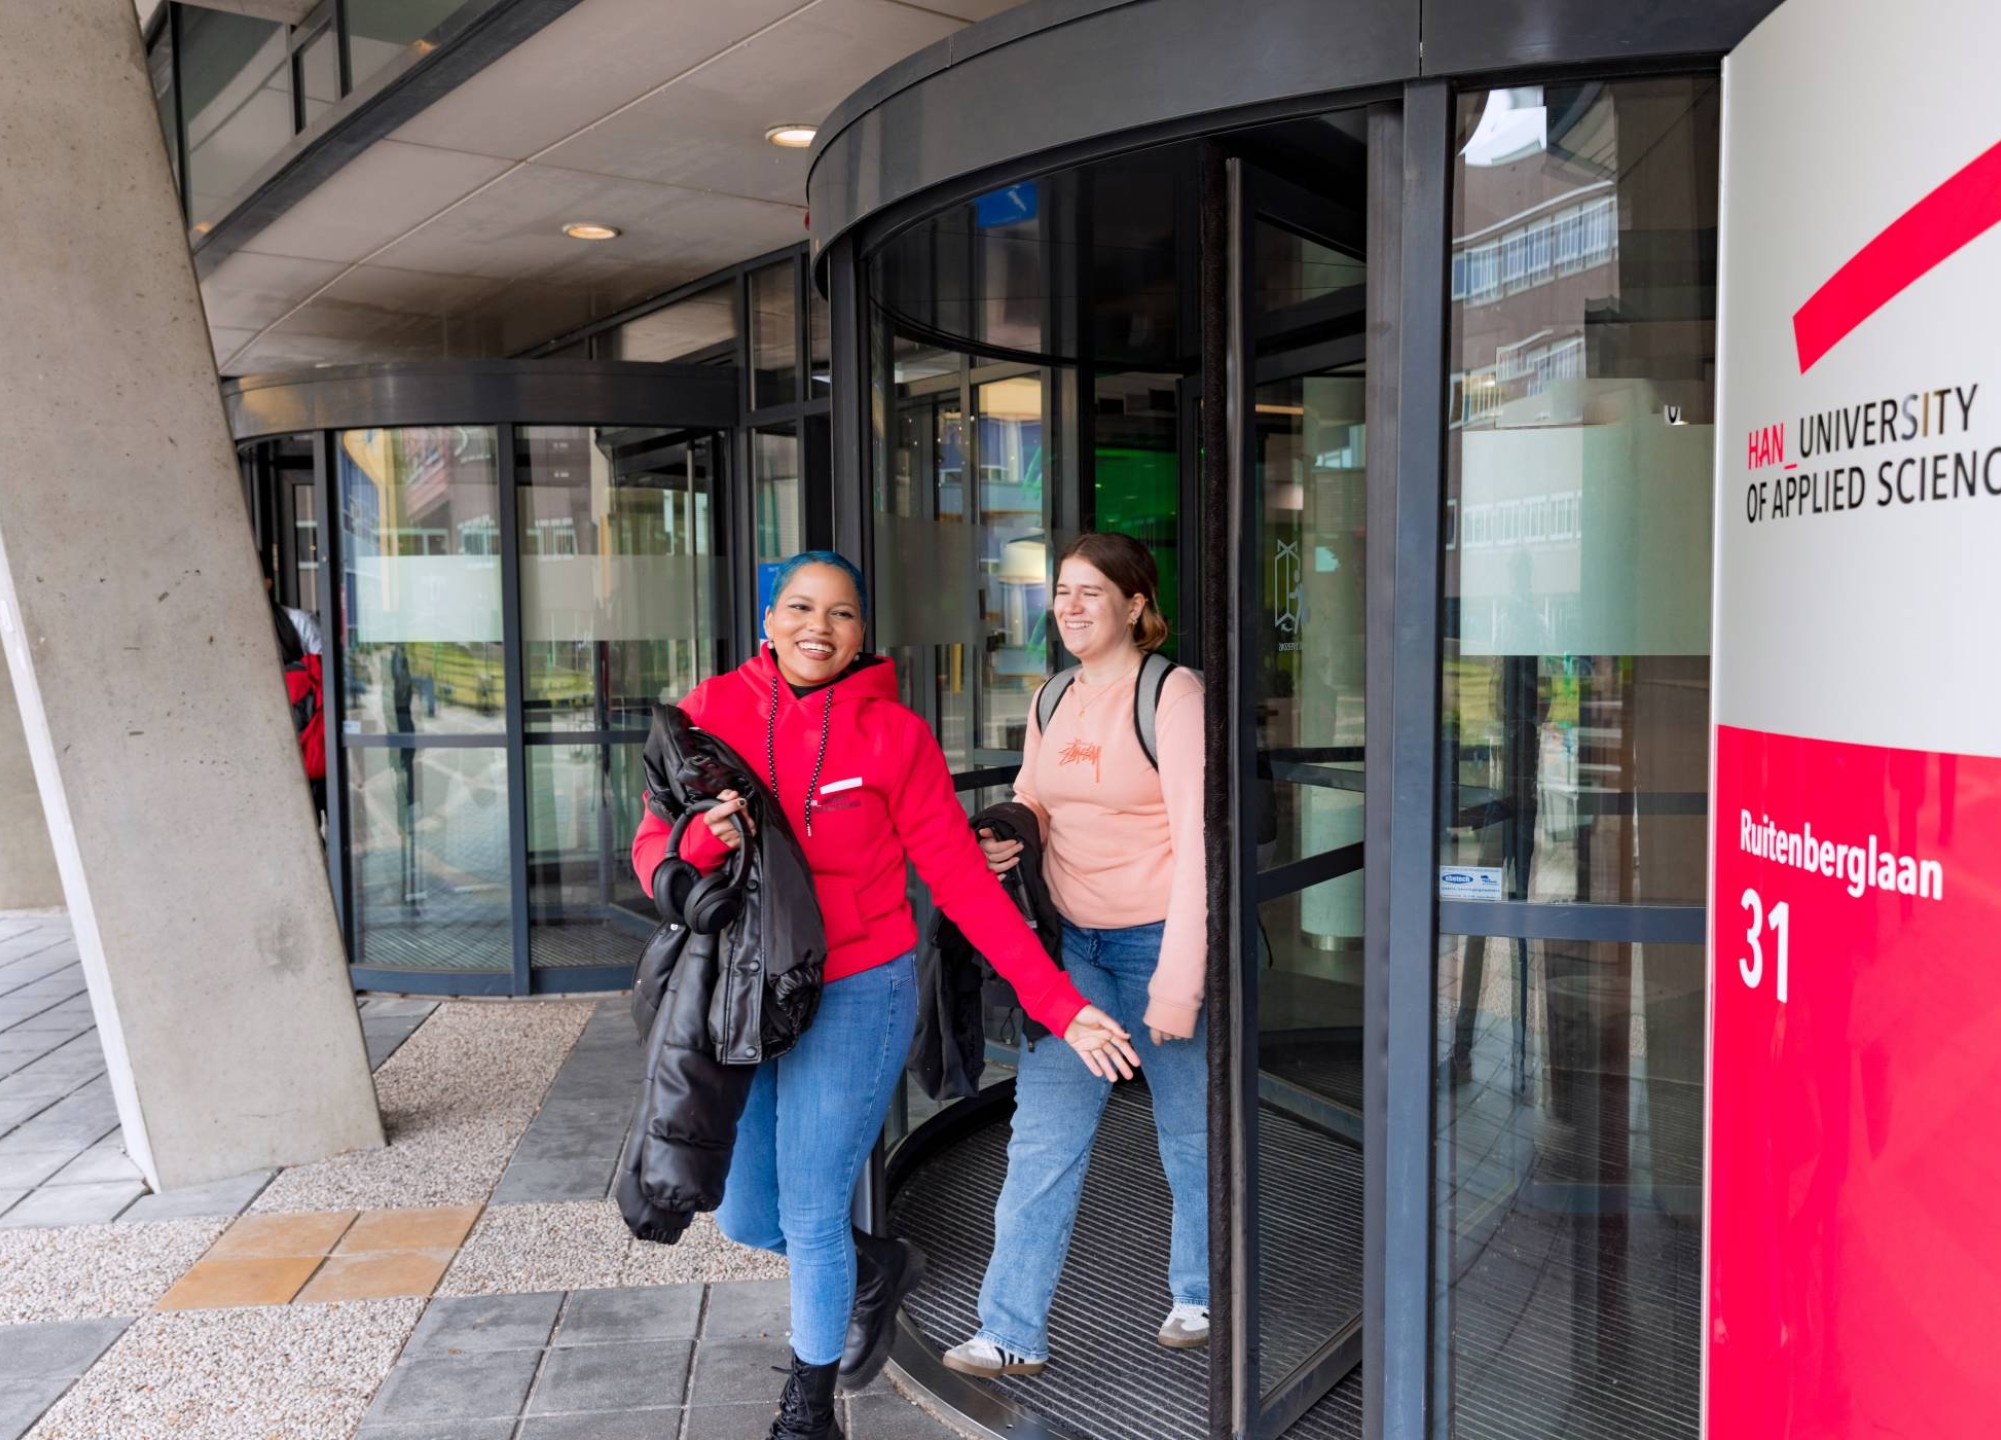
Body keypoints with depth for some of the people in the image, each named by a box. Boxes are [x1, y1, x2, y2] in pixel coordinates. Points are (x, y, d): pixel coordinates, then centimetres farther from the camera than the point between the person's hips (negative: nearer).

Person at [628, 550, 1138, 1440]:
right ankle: (878, 1270, 47)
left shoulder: (892, 734, -10)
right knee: (745, 1219, 14)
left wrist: (1060, 1006, -13)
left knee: (811, 1216, 5)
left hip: (855, 997, -3)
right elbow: (652, 853, -3)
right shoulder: (713, 710, -4)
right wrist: (703, 842, -28)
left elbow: (963, 880, -9)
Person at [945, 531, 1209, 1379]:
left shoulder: (1174, 695, -13)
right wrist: (1006, 839, -6)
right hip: (1072, 942, 6)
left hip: (1159, 938, -5)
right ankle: (1012, 1333, 12)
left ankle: (1201, 1295, 36)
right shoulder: (1053, 699, 7)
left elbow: (1198, 842, -17)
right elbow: (1031, 801, 19)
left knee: (1191, 1129, 13)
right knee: (1042, 1133, 3)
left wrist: (1178, 981, -20)